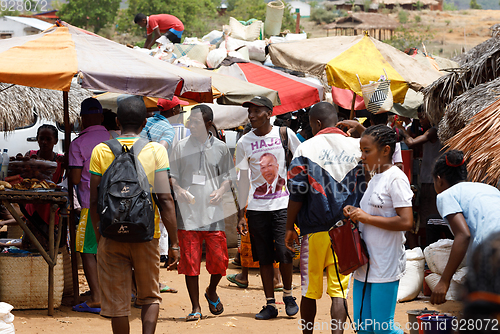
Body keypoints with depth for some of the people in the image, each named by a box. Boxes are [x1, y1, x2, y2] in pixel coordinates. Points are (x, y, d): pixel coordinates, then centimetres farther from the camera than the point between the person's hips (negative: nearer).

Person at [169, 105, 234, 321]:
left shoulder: (220, 148, 7)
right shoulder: (181, 147, 6)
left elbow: (227, 176, 11)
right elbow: (172, 175, 9)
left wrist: (220, 191, -8)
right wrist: (178, 189, -10)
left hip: (213, 213, 0)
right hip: (188, 214, 0)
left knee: (219, 260, -1)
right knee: (190, 261, -2)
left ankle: (212, 292, 28)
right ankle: (195, 307, 7)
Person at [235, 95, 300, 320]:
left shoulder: (284, 134, -1)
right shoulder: (244, 143, 3)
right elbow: (243, 179, 8)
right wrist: (241, 214, 7)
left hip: (282, 203, -2)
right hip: (257, 206, 2)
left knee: (284, 251, -9)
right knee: (264, 257, 2)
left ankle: (288, 294, 14)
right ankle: (270, 304, 10)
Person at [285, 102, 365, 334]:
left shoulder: (306, 149, -6)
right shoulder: (356, 147, 2)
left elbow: (297, 194, -5)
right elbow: (364, 189, 6)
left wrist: (290, 227, 5)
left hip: (315, 230, -2)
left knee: (310, 291, 11)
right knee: (339, 290, 1)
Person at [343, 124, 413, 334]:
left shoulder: (395, 178, -12)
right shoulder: (375, 178, 15)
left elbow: (406, 222, -20)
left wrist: (368, 218, -17)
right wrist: (357, 214, 7)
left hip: (386, 267, -9)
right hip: (366, 263, 9)